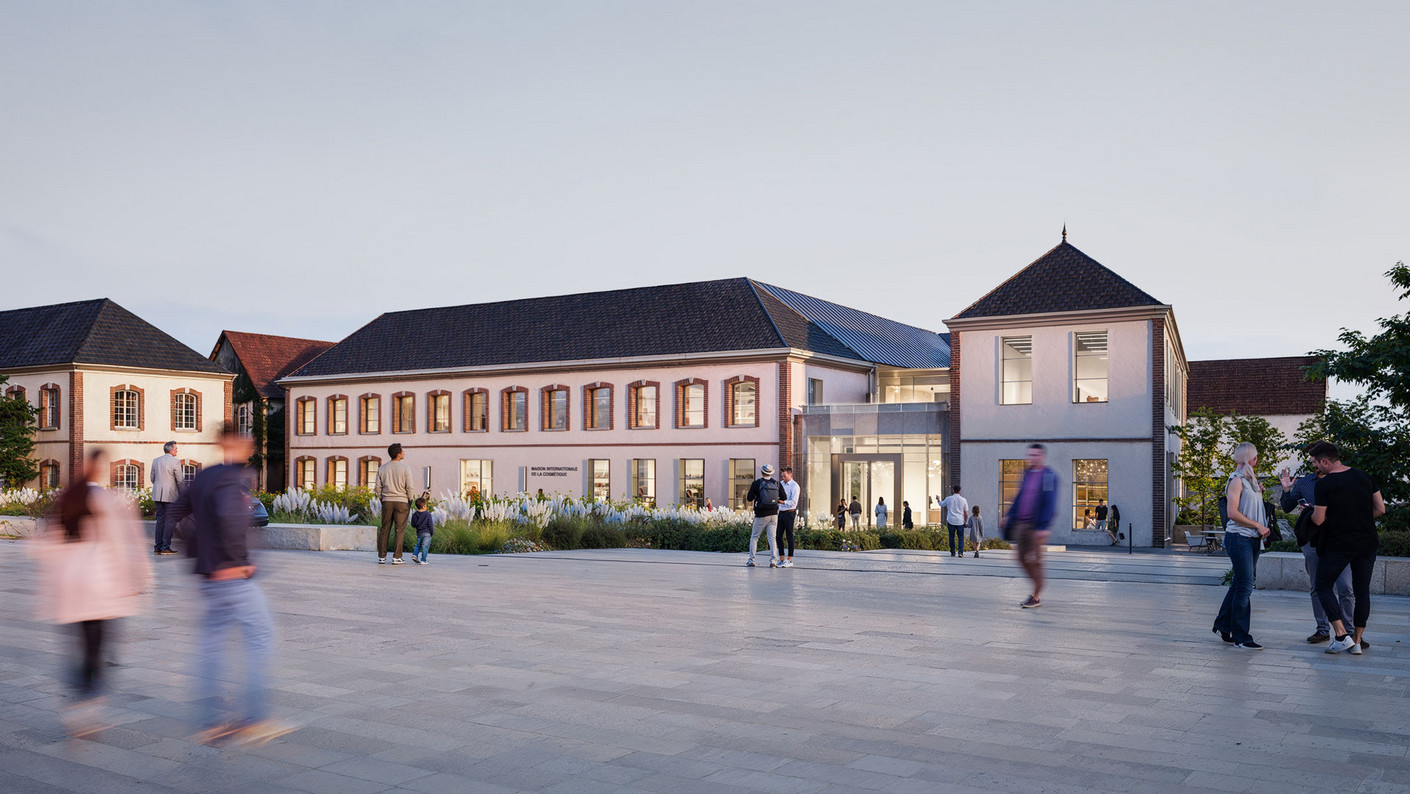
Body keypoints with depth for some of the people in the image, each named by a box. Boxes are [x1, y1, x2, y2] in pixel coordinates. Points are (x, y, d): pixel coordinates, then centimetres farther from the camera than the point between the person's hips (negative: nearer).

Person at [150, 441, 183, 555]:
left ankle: (158, 547, 9)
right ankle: (165, 547, -5)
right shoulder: (175, 461, -9)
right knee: (170, 521, -2)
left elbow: (152, 478, 15)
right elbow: (179, 480, -9)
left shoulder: (156, 461, 10)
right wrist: (182, 494, 1)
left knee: (160, 520, 11)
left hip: (158, 495, 6)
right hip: (170, 495, -6)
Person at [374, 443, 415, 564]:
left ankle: (381, 557, 9)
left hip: (387, 501, 4)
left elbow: (378, 487, 7)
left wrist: (382, 499, 16)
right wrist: (411, 500, 2)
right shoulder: (405, 468, -6)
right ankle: (396, 557, -2)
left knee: (384, 529, 8)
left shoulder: (382, 469, 7)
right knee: (400, 530, 0)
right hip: (402, 501, -4)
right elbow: (409, 486, -9)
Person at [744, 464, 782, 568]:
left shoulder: (756, 483, -8)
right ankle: (773, 561, -5)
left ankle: (751, 561, 8)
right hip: (773, 514, 2)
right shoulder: (777, 483, 1)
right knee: (772, 538, 3)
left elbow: (749, 498, -5)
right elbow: (783, 498, 4)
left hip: (761, 516, -2)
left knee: (754, 538, 9)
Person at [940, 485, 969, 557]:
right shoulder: (963, 500, -2)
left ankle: (953, 552, 13)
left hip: (951, 521, 0)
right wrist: (965, 522, 13)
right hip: (960, 521, 0)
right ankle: (960, 551, -8)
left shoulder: (948, 499, -3)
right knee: (960, 536, 8)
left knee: (952, 536, 12)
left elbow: (941, 505, 17)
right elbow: (966, 513, 1)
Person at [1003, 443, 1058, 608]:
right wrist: (1010, 515, 20)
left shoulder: (1049, 476, -10)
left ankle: (1036, 598, 8)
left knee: (1034, 560, -2)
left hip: (1036, 525, -7)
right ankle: (1037, 587, 27)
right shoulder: (1027, 473, 13)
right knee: (1022, 559, 9)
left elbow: (1049, 503, -15)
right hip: (1022, 523, 7)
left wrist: (1043, 527, -20)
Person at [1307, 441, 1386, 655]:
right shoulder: (1364, 477, 3)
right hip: (1367, 543, 5)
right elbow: (1381, 509, 6)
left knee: (1323, 587, 8)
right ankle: (1357, 641, 14)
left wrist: (1313, 509, 8)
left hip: (1337, 546, -5)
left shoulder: (1323, 485, -14)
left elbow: (1318, 520, -12)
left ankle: (1342, 636, -4)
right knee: (1362, 591, 12)